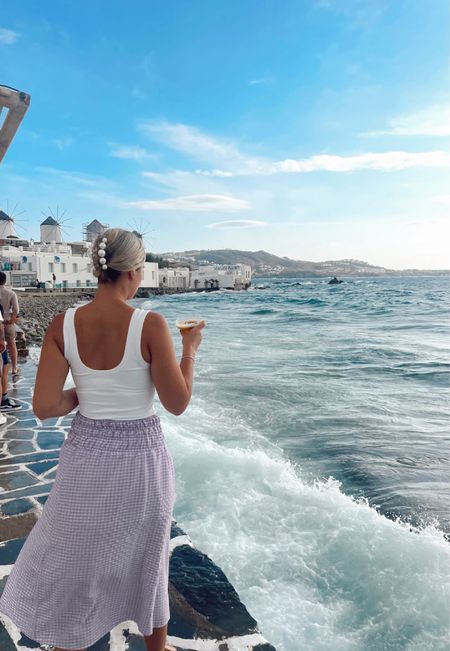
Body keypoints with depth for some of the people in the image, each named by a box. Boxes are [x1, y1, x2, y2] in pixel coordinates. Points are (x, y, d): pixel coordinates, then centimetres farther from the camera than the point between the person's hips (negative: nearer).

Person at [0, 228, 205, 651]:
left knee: (72, 562, 23)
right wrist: (189, 351, 0)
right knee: (147, 560, 23)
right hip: (140, 457, -2)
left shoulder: (63, 324, -10)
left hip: (86, 456, 2)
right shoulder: (150, 325, -19)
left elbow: (44, 407, -9)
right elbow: (177, 404, -13)